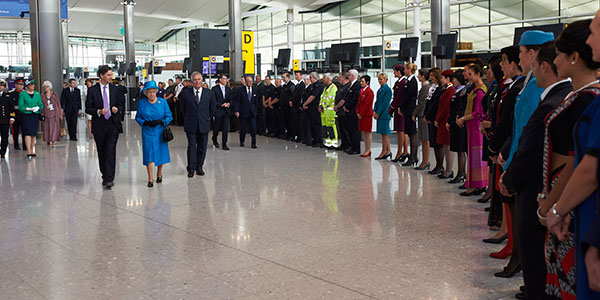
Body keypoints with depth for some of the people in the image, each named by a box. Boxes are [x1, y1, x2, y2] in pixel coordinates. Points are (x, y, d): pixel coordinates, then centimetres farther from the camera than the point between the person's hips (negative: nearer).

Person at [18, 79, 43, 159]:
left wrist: (38, 108, -8)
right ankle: (28, 152, -15)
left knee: (34, 134, 7)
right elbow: (20, 107, -3)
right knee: (28, 133, -12)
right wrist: (28, 109, -17)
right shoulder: (23, 94, 0)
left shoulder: (37, 94, 11)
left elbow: (41, 104, 13)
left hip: (36, 116, 4)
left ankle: (32, 151, 17)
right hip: (27, 116, -4)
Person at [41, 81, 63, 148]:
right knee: (46, 128, 1)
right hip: (46, 114, 1)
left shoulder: (54, 94, 5)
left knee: (54, 127, -8)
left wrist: (60, 114, 5)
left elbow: (58, 104, 7)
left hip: (54, 114, -1)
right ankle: (48, 140, 14)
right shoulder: (42, 95, 7)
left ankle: (53, 142, -9)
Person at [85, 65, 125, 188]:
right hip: (99, 126, 0)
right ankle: (104, 176, 24)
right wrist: (98, 112, -19)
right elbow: (88, 108, -1)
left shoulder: (115, 89, 7)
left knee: (110, 151, -11)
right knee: (101, 153, 10)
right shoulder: (92, 90, 1)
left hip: (113, 125, 0)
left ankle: (109, 179, -13)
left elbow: (121, 104, 13)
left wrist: (117, 109, -10)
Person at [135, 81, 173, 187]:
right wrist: (145, 122, -12)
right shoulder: (142, 103, 0)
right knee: (149, 154, -5)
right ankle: (150, 179, 0)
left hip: (160, 132, 1)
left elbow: (169, 116, 1)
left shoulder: (163, 102, -1)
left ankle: (159, 174, 31)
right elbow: (138, 117, 7)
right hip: (147, 133, -1)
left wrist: (160, 121, -15)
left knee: (161, 153, 8)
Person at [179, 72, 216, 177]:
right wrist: (187, 118, 13)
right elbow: (182, 107, 10)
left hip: (204, 125, 2)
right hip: (191, 125, -1)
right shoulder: (185, 92, -3)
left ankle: (199, 167, 19)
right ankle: (191, 168, 2)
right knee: (191, 146, -3)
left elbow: (212, 108, 12)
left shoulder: (209, 93, 1)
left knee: (202, 147, 7)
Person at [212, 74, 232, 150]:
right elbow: (213, 101, -8)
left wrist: (228, 104, -7)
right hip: (218, 111, -3)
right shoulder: (215, 89, -4)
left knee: (226, 128, -3)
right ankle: (214, 139, 36)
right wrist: (221, 105, -15)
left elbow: (231, 99, 13)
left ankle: (224, 145, 1)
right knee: (217, 127, 8)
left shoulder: (228, 89, 11)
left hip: (226, 111, 3)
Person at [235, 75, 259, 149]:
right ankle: (241, 142, 26)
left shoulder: (255, 90, 7)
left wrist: (256, 111, 10)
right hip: (243, 112, -2)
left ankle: (253, 144, 1)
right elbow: (237, 101, -3)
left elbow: (256, 101, 12)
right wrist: (237, 111, -10)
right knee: (243, 128, 7)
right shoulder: (241, 90, -2)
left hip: (252, 112, 2)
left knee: (253, 128, -5)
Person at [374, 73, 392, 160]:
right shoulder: (380, 89, 15)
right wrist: (374, 111, 5)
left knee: (384, 133, -4)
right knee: (384, 133, 11)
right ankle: (388, 151, 16)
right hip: (379, 113, 9)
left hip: (384, 113, -9)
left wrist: (378, 113, -15)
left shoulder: (387, 89, -11)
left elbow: (385, 103, -16)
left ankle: (383, 152, 1)